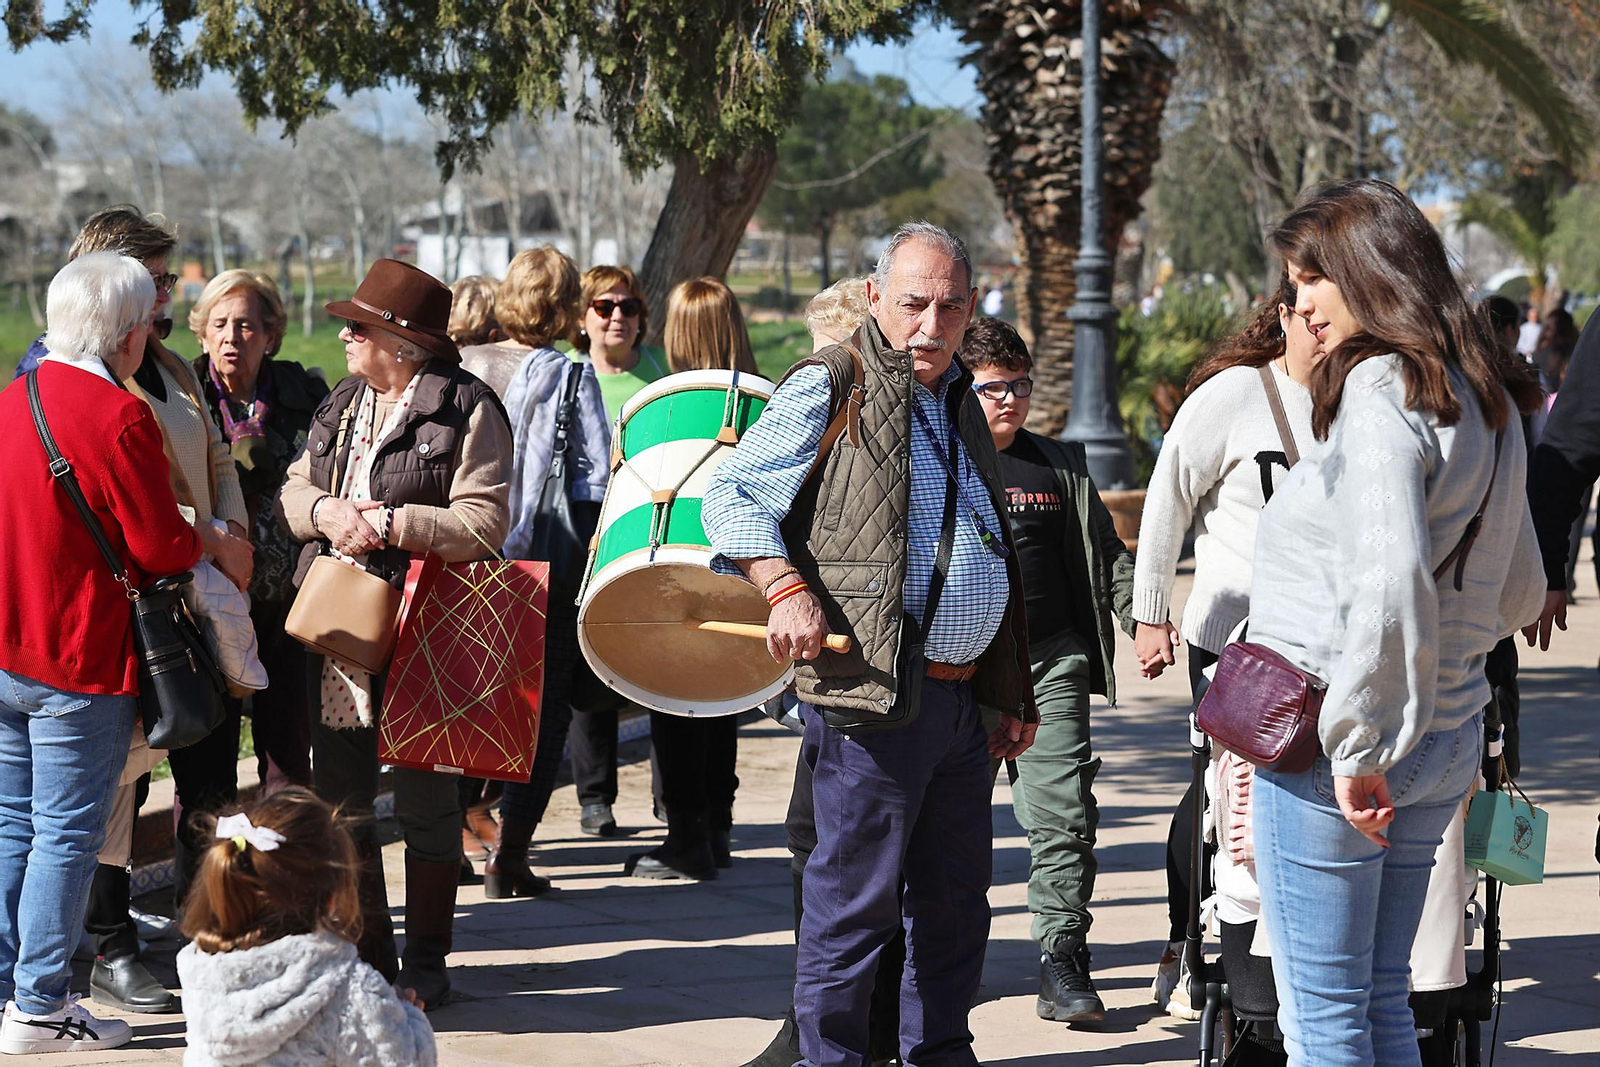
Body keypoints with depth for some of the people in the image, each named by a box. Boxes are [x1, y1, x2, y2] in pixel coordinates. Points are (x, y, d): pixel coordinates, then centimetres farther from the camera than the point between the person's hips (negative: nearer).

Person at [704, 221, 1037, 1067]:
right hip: (871, 694, -7)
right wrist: (784, 586, -23)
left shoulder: (960, 405, 20)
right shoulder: (830, 387, -3)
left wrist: (1013, 694, 23)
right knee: (856, 902, -3)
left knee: (955, 902, 13)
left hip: (962, 700, 7)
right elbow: (731, 493, -7)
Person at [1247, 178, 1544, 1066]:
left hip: (1339, 745, -9)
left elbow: (1388, 584, -26)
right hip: (1449, 739, 9)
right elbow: (1518, 596, 22)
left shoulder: (1381, 392, -15)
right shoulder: (1489, 403, 13)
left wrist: (1359, 747, -22)